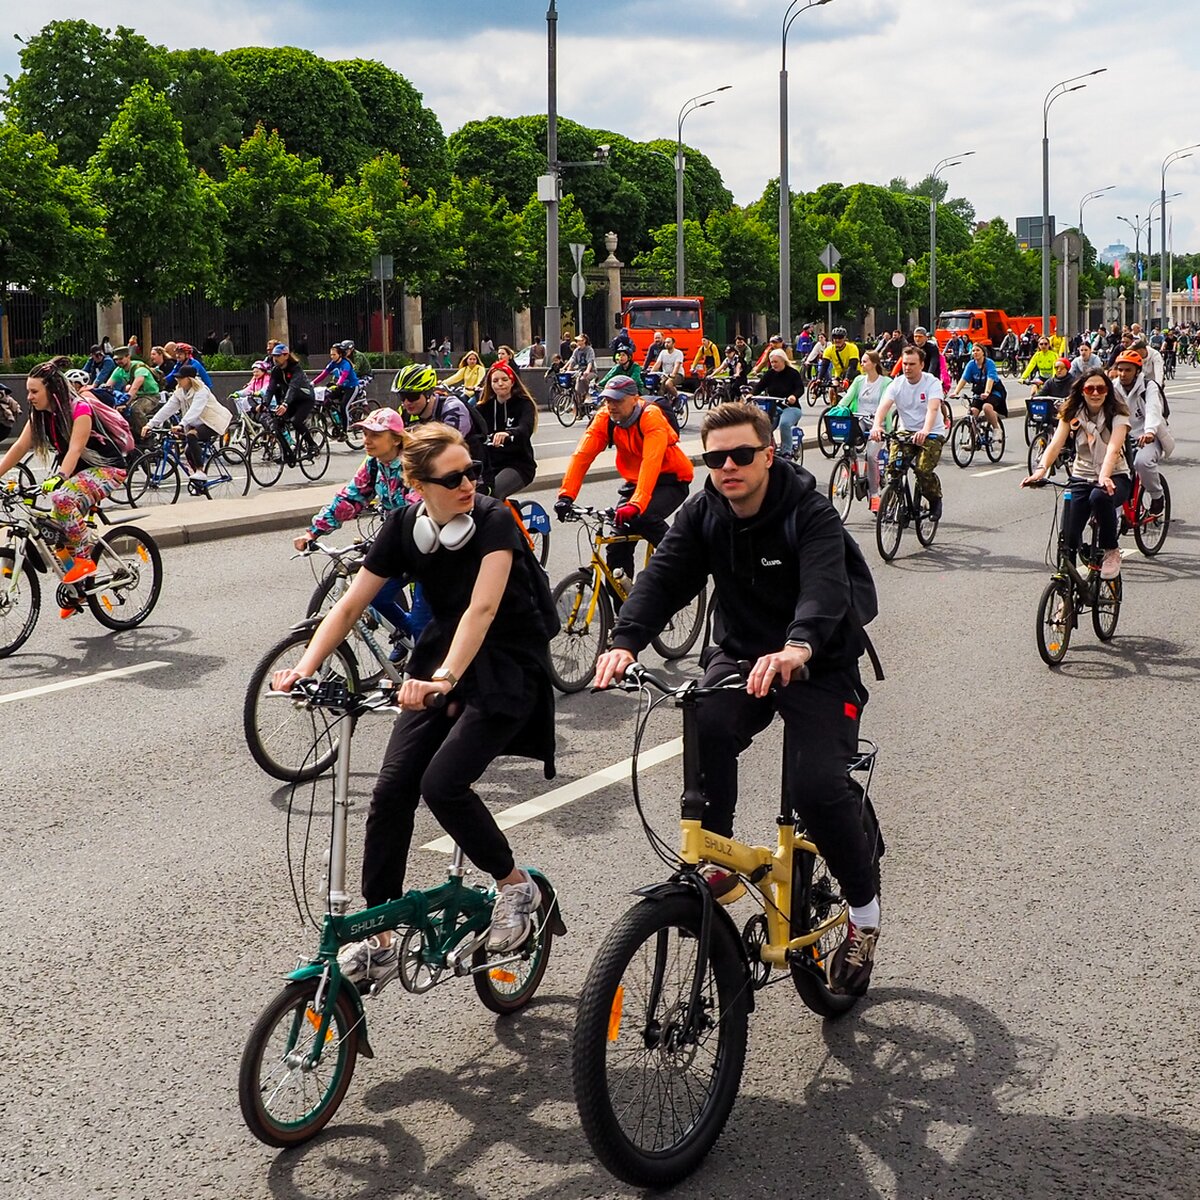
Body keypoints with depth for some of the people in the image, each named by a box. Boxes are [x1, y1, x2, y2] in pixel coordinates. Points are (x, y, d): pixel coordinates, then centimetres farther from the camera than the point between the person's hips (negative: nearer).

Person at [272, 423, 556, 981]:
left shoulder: (494, 521, -21)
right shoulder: (405, 526, -6)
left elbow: (482, 608, -34)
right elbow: (350, 605, -5)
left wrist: (445, 678, -49)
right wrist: (303, 668, -18)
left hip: (506, 668, -5)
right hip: (440, 655, 5)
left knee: (443, 783, -22)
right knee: (391, 789, -7)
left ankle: (516, 886, 4)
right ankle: (379, 941, 3)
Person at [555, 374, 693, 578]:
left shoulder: (651, 417, -28)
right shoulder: (604, 418, -13)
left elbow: (651, 462, -39)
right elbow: (582, 455, -21)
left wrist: (636, 504, -51)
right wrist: (566, 495, -34)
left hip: (671, 479, -5)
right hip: (636, 480, 6)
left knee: (645, 517, -30)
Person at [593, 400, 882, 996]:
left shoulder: (809, 513, -20)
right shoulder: (702, 514, -5)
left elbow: (825, 587, -37)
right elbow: (664, 575, -19)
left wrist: (797, 647, -60)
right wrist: (624, 641, -39)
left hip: (818, 665, -4)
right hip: (740, 655, 4)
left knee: (817, 786, -22)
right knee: (708, 729, -29)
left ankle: (863, 909, 3)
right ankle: (718, 863, -11)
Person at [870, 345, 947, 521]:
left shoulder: (932, 383, -12)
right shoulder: (897, 384, -3)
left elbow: (932, 409, -28)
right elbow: (884, 406, -18)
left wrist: (925, 431, -48)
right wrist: (876, 426, -40)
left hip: (932, 434, -3)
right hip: (906, 431, 3)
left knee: (922, 469, -23)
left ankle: (935, 499, 6)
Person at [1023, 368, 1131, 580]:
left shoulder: (1117, 414, -9)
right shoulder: (1072, 413, 0)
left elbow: (1113, 448, -26)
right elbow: (1056, 444, -13)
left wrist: (1104, 477, -45)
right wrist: (1041, 470, -33)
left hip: (1114, 477, -3)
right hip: (1081, 477, 3)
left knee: (1100, 496, -38)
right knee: (1069, 536, -14)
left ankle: (1111, 552, -17)